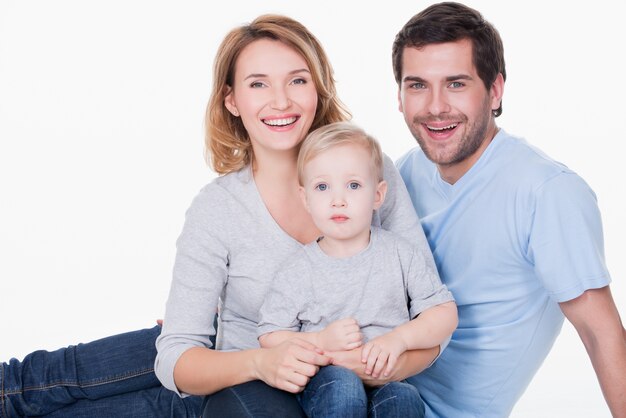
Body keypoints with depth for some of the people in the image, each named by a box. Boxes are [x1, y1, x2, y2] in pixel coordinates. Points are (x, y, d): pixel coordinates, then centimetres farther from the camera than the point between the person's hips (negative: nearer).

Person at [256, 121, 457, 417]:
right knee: (341, 387, -34)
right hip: (322, 379, 0)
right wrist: (321, 341, -16)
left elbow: (444, 314, 1)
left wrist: (399, 338, -17)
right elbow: (270, 338, 1)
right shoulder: (297, 271, 0)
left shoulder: (402, 255, 3)